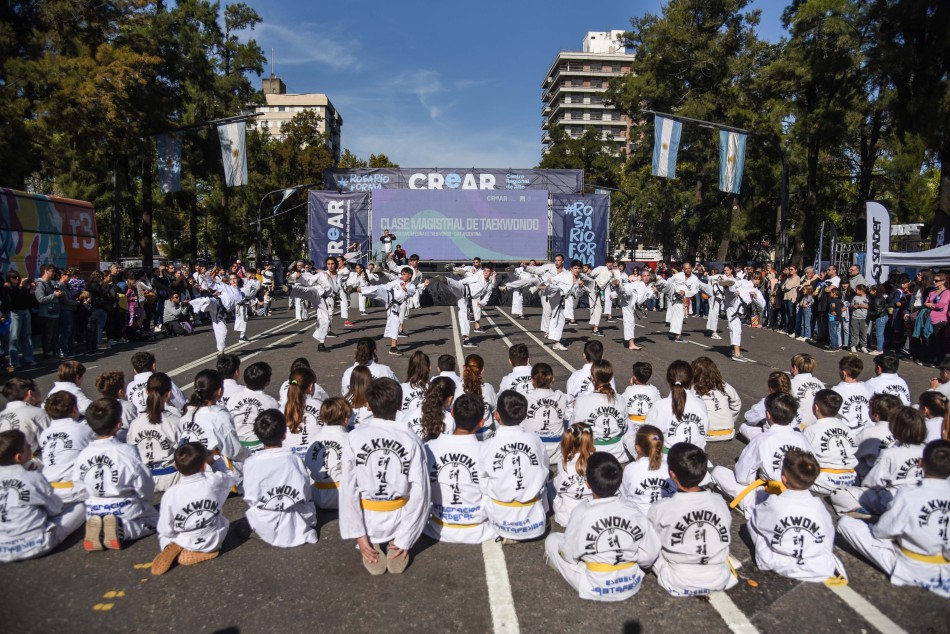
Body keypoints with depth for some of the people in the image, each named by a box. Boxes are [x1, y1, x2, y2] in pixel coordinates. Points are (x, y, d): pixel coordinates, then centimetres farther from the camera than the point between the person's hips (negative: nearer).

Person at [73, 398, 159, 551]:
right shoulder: (127, 452, -20)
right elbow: (145, 487, -12)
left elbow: (79, 487, 2)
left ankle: (98, 529, -1)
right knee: (153, 519, 20)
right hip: (125, 510, -4)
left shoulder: (82, 455, -8)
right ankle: (121, 530, -10)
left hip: (94, 512, 5)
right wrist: (145, 501, 8)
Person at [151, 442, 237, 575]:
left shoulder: (170, 494, -20)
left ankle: (174, 549, -2)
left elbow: (166, 530, -12)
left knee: (163, 535, 31)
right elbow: (230, 476, 6)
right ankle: (202, 552, 4)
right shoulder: (215, 481, -19)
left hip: (184, 543, 1)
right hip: (212, 542, -1)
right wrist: (213, 461, 10)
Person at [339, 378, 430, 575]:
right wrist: (405, 540, -5)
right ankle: (398, 545, 7)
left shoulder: (354, 438, -16)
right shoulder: (411, 440, -16)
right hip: (397, 521, -1)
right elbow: (419, 492, -15)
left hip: (367, 521, 1)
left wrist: (359, 535, -5)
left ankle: (369, 545, 8)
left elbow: (348, 490, -14)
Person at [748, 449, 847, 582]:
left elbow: (754, 519, 2)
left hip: (780, 567, -2)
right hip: (820, 571, 2)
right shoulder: (819, 505, -8)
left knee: (753, 522, 9)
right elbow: (829, 532, 6)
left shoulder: (773, 504, -16)